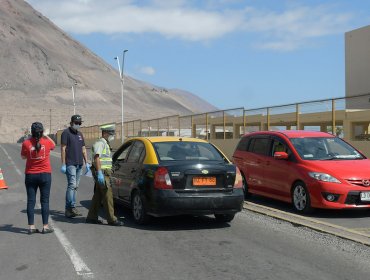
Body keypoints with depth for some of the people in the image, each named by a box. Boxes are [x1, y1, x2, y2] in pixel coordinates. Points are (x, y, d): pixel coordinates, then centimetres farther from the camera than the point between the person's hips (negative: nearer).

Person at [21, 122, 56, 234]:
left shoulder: (26, 143, -8)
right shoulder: (47, 142, -7)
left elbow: (23, 157, 9)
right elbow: (53, 145, 17)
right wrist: (46, 136, 23)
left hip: (30, 175, 1)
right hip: (45, 174, -1)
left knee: (30, 201, 7)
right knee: (45, 201, 5)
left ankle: (31, 226, 7)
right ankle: (45, 226, 5)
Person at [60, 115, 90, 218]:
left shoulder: (80, 134, 19)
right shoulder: (66, 133, -3)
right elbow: (63, 149, -8)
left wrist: (86, 162, 14)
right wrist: (63, 164, -13)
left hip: (79, 164, 7)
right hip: (70, 164, -7)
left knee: (75, 186, 6)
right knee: (72, 185, -15)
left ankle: (69, 209, 10)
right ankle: (71, 208, -16)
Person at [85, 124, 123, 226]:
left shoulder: (105, 144, 21)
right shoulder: (100, 143, -11)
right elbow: (96, 158, -22)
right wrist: (99, 173, -29)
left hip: (104, 173, 10)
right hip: (102, 173, -10)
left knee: (98, 195, 12)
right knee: (107, 195, -9)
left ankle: (91, 217, 17)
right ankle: (111, 219, -7)